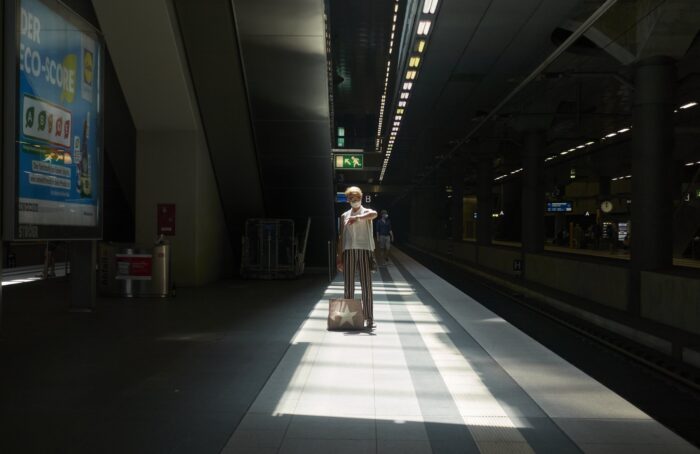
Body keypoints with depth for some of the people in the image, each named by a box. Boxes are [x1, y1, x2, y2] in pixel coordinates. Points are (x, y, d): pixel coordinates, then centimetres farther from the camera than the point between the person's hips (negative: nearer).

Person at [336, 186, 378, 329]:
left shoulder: (366, 212, 7)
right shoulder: (344, 216, 16)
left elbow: (374, 214, -19)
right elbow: (341, 237, 14)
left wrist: (357, 217, -31)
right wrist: (339, 257, 7)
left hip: (364, 249, -2)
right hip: (349, 251, 2)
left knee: (366, 285, -4)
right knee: (348, 285, 2)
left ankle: (369, 317, -1)